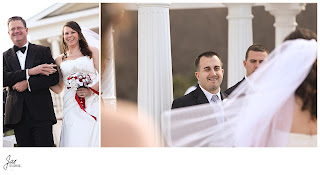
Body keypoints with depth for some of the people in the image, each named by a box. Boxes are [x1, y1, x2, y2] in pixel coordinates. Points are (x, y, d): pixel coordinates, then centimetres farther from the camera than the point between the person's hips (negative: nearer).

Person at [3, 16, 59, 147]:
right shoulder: (5, 56, 12)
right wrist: (30, 72, -15)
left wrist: (28, 84, -12)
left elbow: (54, 78, -1)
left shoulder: (43, 51, 8)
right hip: (18, 116, 2)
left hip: (41, 113, -2)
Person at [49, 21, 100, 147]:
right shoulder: (60, 60, 19)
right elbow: (59, 88, 19)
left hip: (93, 102, -2)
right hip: (72, 107, 2)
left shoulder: (92, 51, 11)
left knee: (94, 139, -12)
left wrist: (90, 90, -13)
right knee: (74, 141, -12)